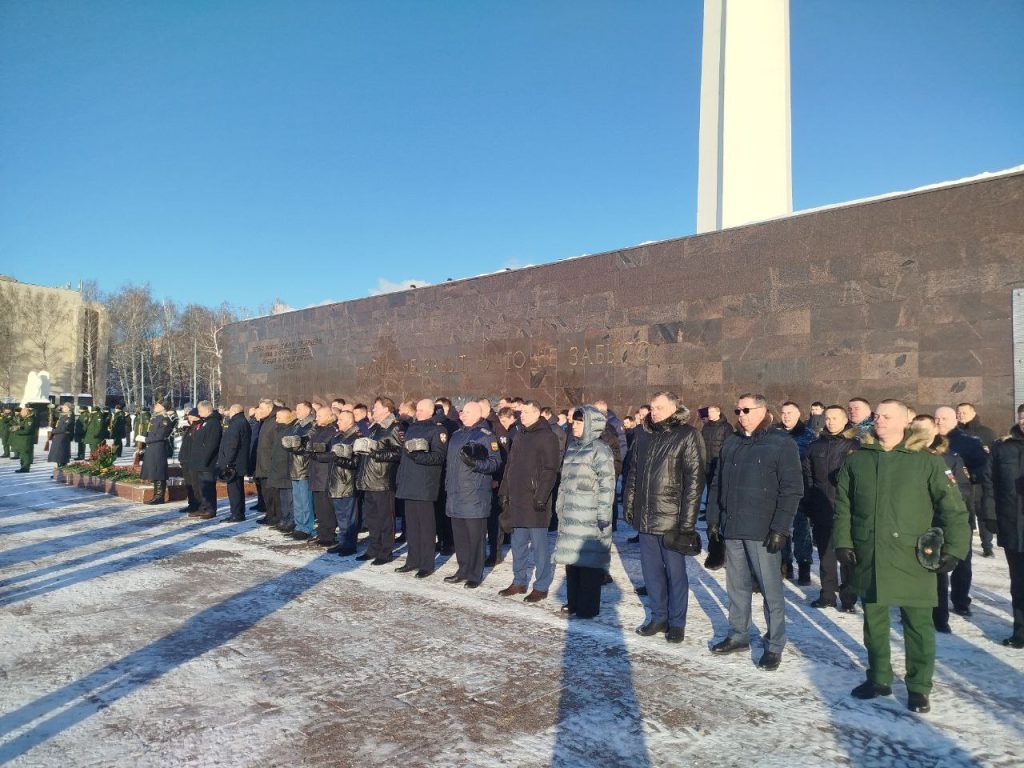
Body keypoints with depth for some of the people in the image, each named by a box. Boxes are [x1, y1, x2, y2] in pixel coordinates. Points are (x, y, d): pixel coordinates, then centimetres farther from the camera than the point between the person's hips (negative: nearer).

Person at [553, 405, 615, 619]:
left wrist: (603, 514, -17)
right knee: (571, 558, 12)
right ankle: (573, 602, 23)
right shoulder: (573, 446, 15)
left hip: (590, 517, -8)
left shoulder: (599, 449, -9)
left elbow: (607, 484, -14)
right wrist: (560, 505, 18)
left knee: (589, 560, -2)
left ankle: (589, 607, 7)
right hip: (570, 515, 8)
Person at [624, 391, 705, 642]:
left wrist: (688, 520, -15)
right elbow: (633, 473, 17)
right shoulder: (643, 435, 9)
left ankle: (677, 622, 21)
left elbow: (694, 480, -12)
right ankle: (659, 617, 29)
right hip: (646, 516, 6)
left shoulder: (687, 436, -9)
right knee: (651, 569, 13)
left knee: (675, 572, 7)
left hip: (672, 518, -5)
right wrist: (628, 504, 11)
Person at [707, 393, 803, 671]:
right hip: (732, 528, 6)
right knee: (737, 586, 14)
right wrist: (713, 519, 11)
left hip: (763, 531, -5)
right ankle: (738, 635, 28)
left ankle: (775, 645, 14)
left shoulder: (782, 444, -5)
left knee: (771, 589, 2)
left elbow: (792, 490, -10)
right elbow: (717, 484, 17)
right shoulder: (731, 443, 12)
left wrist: (780, 528, -15)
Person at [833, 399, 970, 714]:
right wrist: (842, 541, 2)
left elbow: (953, 508, -2)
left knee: (918, 624, 4)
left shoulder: (926, 461, -2)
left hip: (912, 559, -3)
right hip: (868, 557, 3)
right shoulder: (857, 460, 6)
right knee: (874, 620, 14)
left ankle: (918, 687, 20)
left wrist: (954, 548, -7)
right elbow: (842, 505, 9)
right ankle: (878, 679, 30)